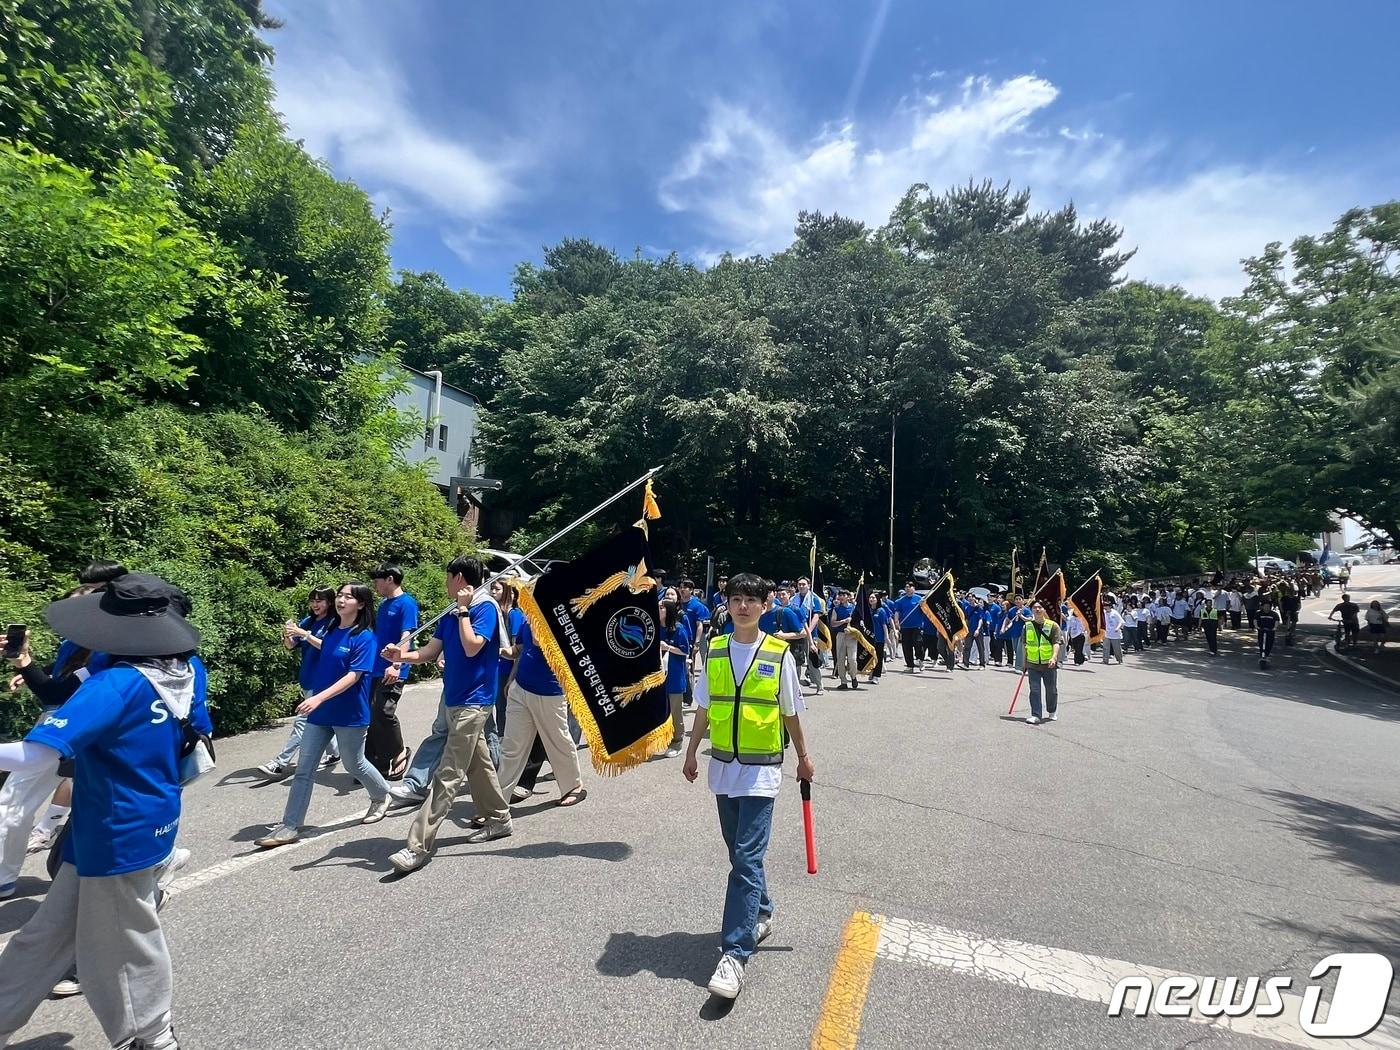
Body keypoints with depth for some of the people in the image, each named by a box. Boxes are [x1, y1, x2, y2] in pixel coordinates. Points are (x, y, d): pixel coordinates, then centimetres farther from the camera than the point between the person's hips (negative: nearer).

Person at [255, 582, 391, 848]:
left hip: (349, 714, -6)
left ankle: (382, 797, 37)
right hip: (319, 712, 6)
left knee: (353, 764, 12)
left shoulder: (364, 637, -15)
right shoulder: (330, 632, 6)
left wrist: (319, 698, -31)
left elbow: (353, 676, -22)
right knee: (303, 769, 4)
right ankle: (290, 827, 12)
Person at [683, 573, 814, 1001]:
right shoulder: (715, 651, 1)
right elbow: (704, 709, 9)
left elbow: (790, 712, 4)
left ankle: (735, 954, -4)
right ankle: (760, 915, 39)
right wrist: (691, 753, 12)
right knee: (740, 852, 17)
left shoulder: (779, 654, -7)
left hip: (762, 769, -4)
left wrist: (804, 756, 11)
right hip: (723, 765, 4)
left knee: (747, 858, -8)